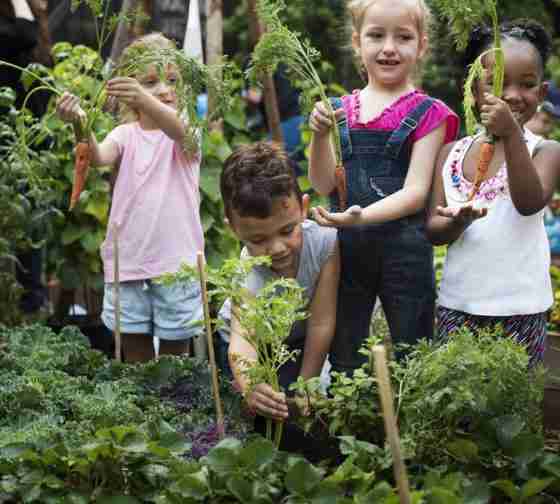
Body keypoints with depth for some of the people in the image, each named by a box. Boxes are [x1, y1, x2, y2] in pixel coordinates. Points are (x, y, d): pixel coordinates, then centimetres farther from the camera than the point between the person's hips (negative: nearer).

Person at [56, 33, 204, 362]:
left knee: (175, 352, 8)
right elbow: (98, 157, -18)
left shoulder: (188, 130, -2)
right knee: (135, 354, 10)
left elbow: (177, 130, -28)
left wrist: (146, 101, -49)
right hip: (128, 260, 2)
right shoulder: (126, 134, 4)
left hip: (176, 260, -2)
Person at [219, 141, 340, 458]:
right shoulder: (247, 277, -37)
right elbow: (242, 339, -54)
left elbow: (321, 323, -26)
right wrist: (249, 386, -75)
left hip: (300, 340, 1)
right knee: (268, 409, -15)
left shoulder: (324, 240, -33)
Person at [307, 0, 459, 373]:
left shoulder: (427, 113, -4)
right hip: (346, 247, 4)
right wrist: (321, 135, -14)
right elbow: (324, 185, 3)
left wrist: (363, 216, -27)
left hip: (405, 248, -3)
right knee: (343, 358, 16)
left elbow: (415, 192, -12)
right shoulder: (340, 111, 8)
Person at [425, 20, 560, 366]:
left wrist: (512, 135, -32)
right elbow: (433, 230, 2)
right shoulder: (452, 153, 5)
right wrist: (458, 221, -20)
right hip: (457, 305, 3)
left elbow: (529, 203, -23)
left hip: (519, 311, -3)